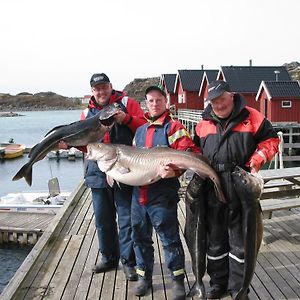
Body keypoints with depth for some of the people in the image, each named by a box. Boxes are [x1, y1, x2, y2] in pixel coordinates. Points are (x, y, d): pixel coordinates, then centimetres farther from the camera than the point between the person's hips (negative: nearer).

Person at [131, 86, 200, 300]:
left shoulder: (173, 127, -4)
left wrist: (174, 170, -29)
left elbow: (190, 153, -15)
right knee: (140, 236, 14)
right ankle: (144, 277, 30)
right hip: (139, 192, 7)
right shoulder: (140, 130, 17)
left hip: (162, 195, -6)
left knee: (170, 238, 1)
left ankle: (178, 280, 17)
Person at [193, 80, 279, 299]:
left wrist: (256, 161, -10)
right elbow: (196, 149, 22)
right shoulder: (204, 123, 10)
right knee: (215, 237, 13)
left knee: (239, 239, 6)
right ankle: (218, 282, 30)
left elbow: (270, 139, 4)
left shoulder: (251, 117, -1)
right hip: (212, 189, 4)